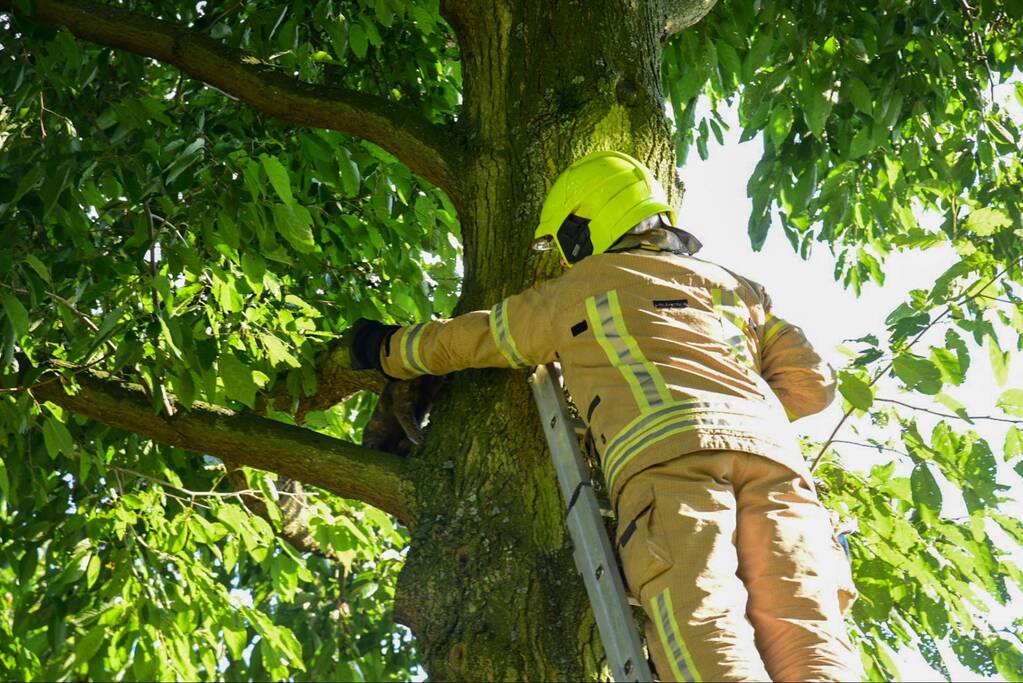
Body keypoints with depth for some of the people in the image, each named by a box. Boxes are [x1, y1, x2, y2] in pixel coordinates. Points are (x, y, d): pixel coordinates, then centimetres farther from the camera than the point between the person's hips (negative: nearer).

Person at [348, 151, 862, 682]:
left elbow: (456, 341, 38)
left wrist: (384, 349, 57)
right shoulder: (732, 286, 33)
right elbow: (812, 382, 28)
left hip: (667, 456, -3)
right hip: (771, 449, 3)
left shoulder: (572, 291, 25)